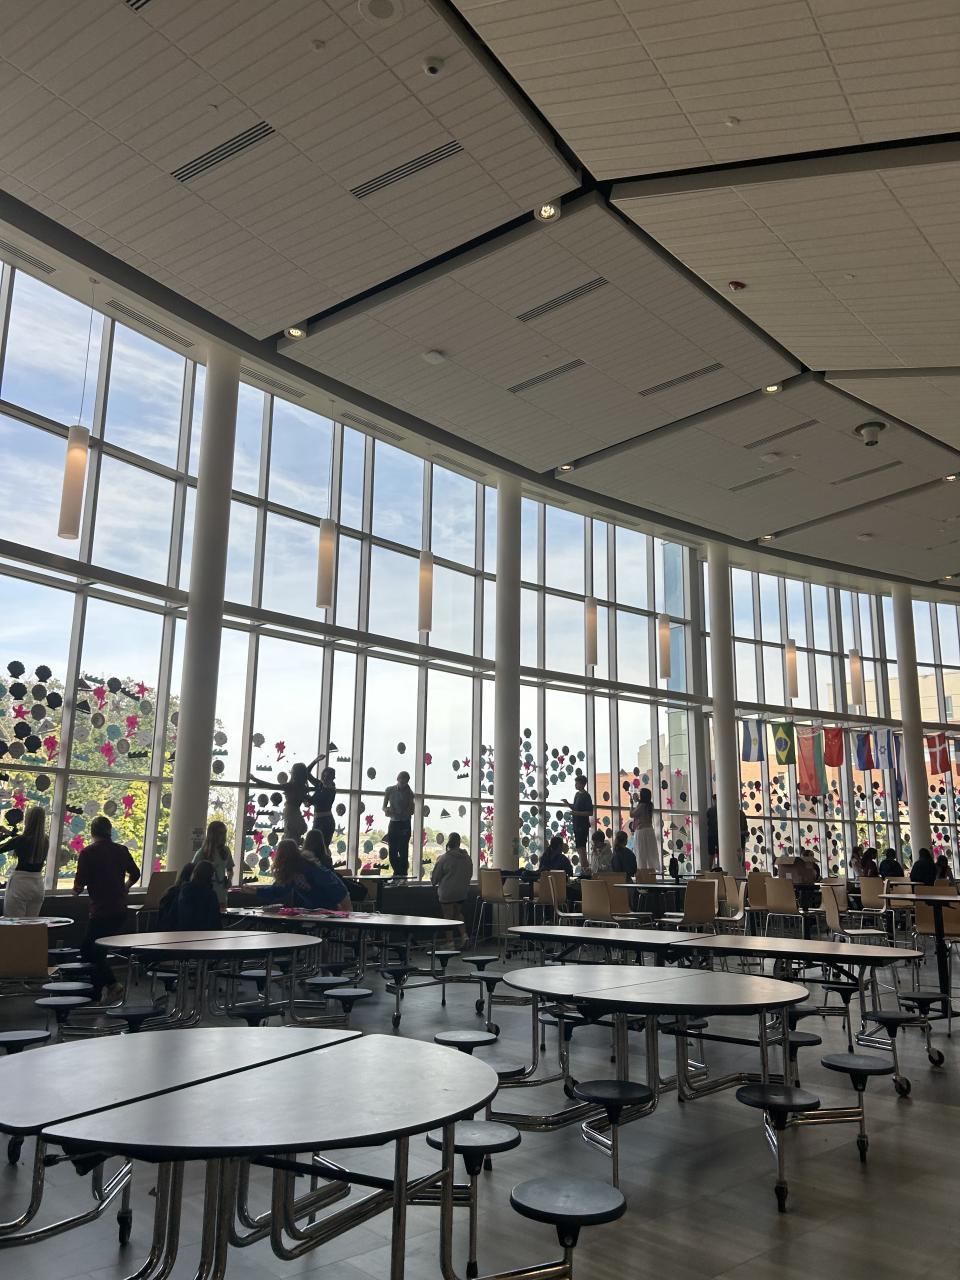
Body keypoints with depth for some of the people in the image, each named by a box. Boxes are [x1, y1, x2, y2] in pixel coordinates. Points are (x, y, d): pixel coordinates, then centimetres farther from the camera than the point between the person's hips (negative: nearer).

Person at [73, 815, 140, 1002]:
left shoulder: (87, 853, -10)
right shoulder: (121, 850, 5)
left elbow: (79, 885, -10)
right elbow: (135, 874, 15)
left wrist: (77, 888, 14)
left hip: (100, 910, -6)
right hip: (120, 910, 6)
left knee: (89, 950, 5)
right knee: (98, 951, 17)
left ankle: (112, 985, -7)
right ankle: (95, 993, 19)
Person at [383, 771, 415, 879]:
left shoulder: (409, 793, 1)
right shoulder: (390, 790, 4)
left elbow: (411, 811, -2)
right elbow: (384, 807, 3)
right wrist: (387, 810, -17)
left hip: (404, 824, -2)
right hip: (393, 823, 2)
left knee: (403, 851, -10)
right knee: (392, 852, 2)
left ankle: (403, 874, -6)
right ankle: (397, 874, 18)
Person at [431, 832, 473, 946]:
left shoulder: (444, 858, -15)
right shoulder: (467, 857, 1)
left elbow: (435, 876, -5)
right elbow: (470, 874, 13)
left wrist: (434, 883, 17)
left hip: (447, 892, -5)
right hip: (463, 891, 5)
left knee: (448, 916, 5)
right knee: (458, 913, 21)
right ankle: (463, 934, 5)